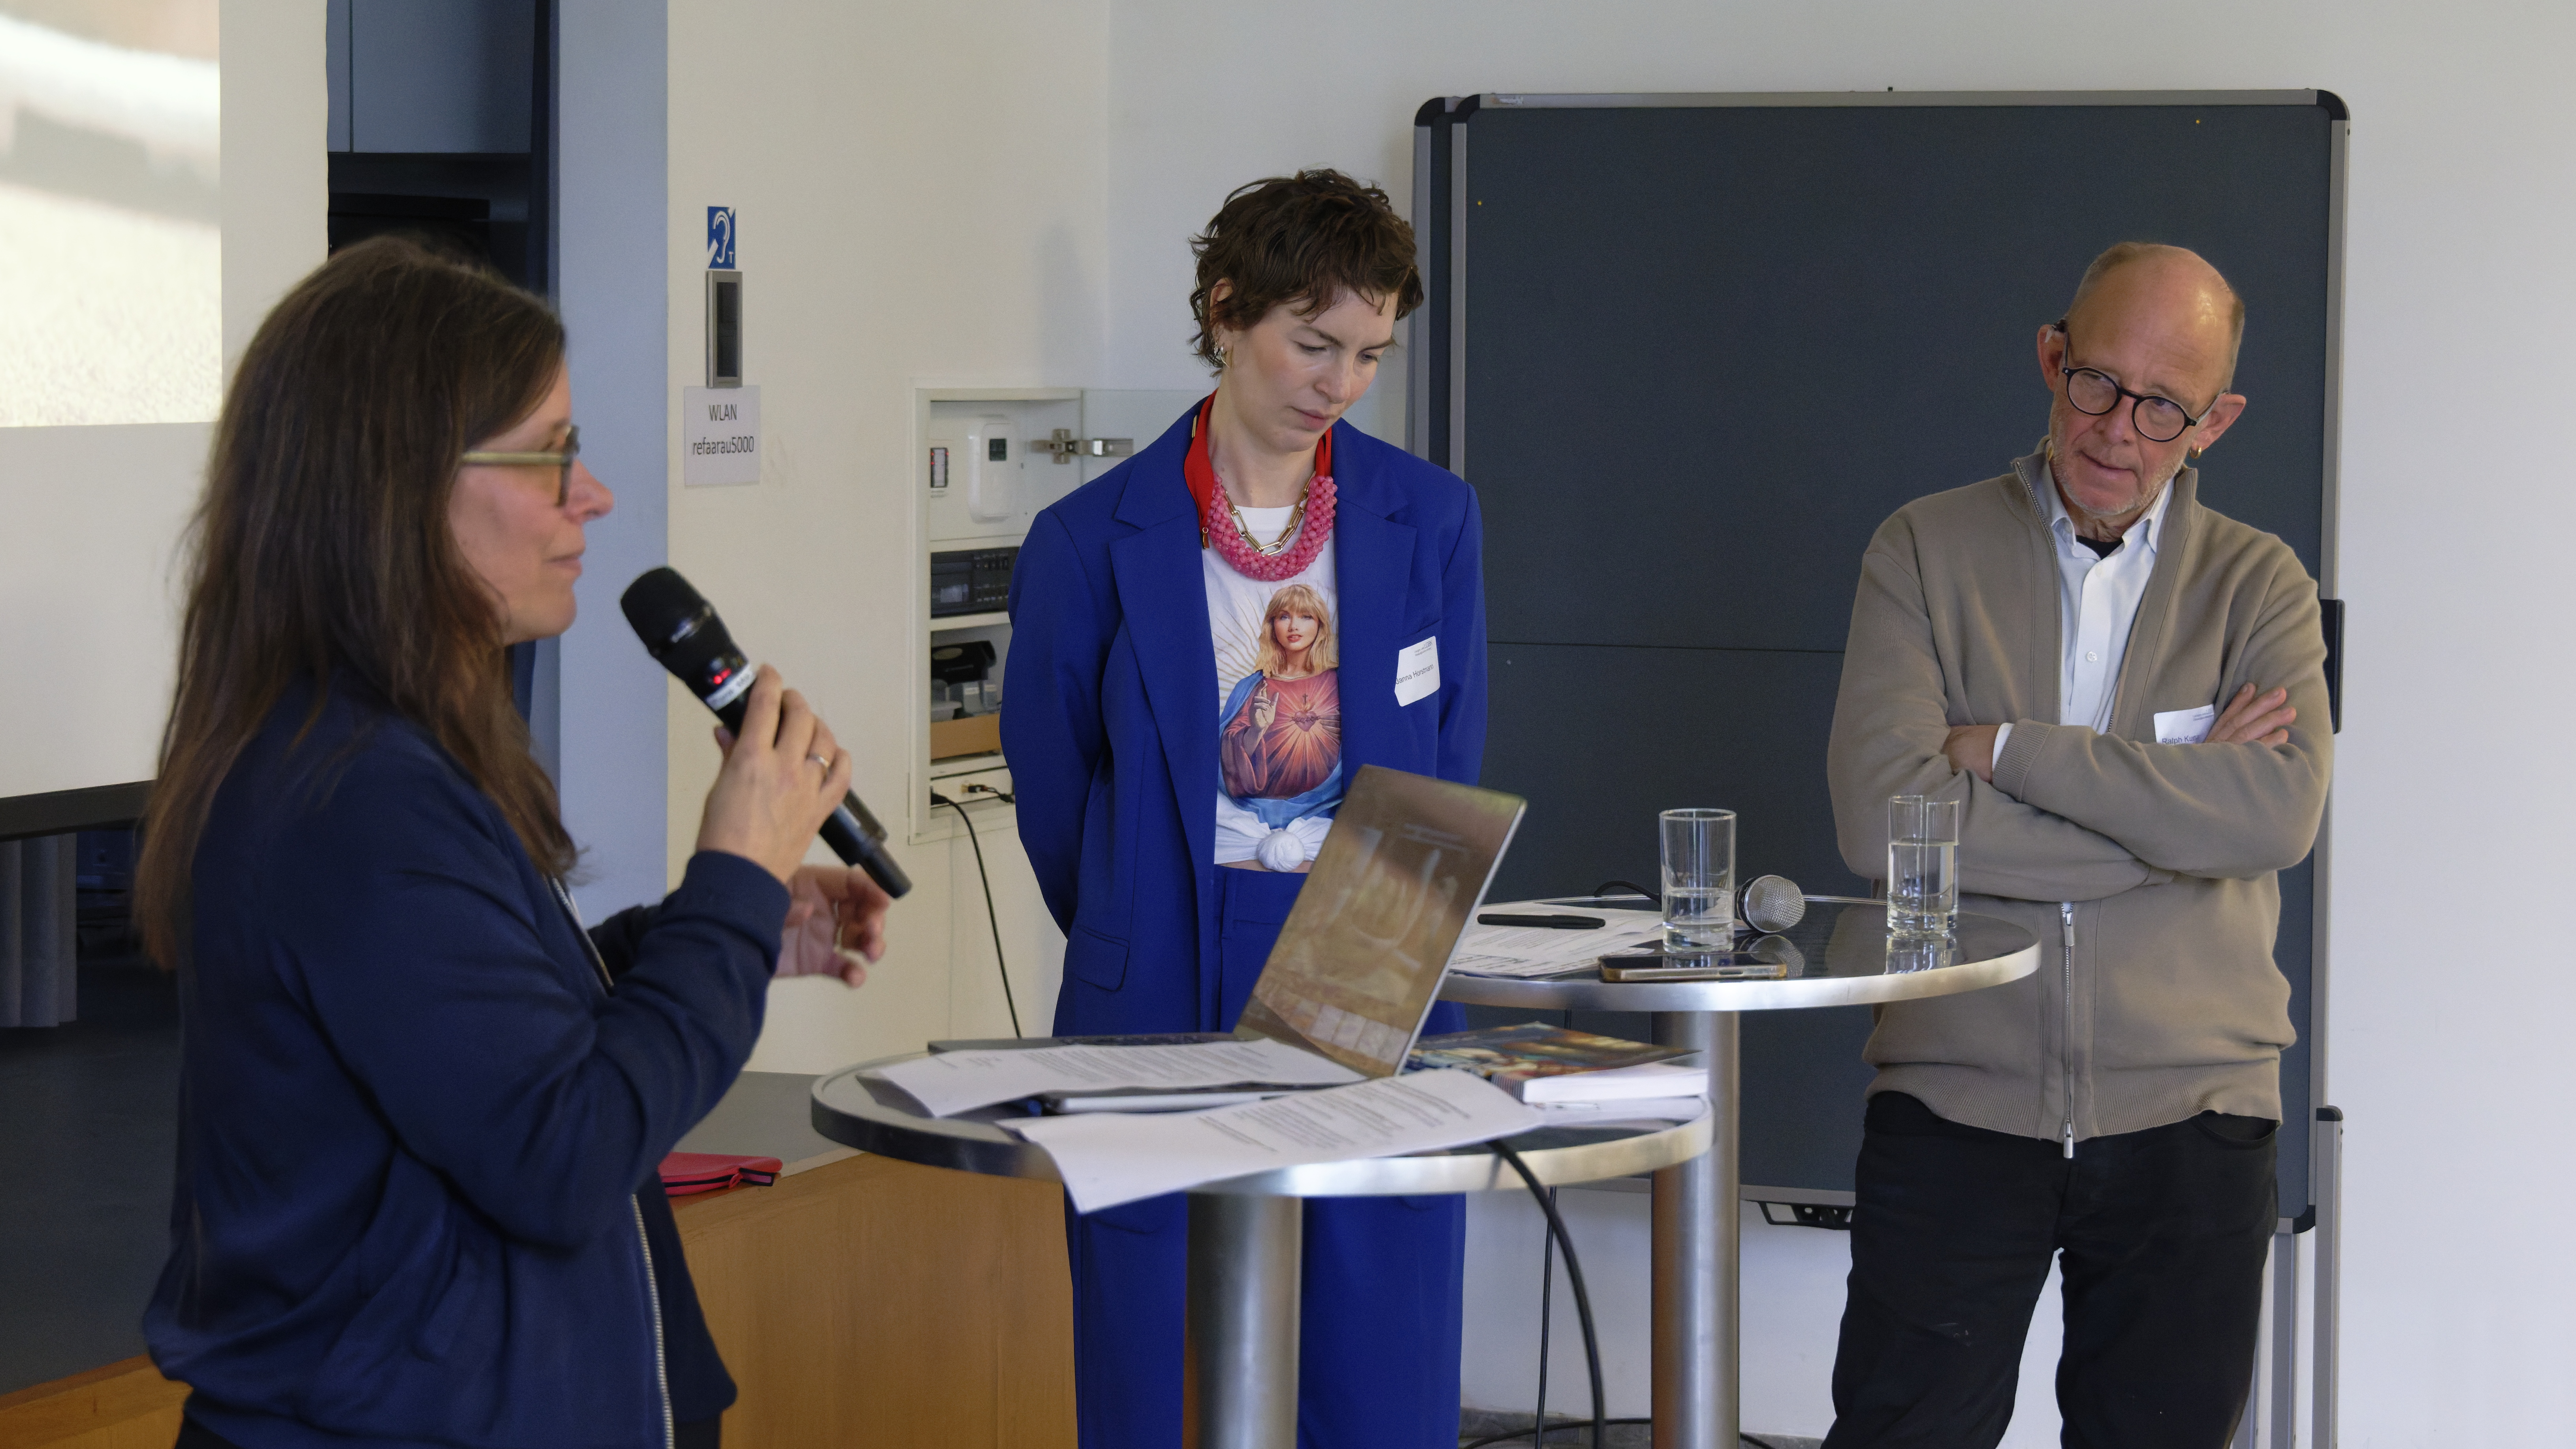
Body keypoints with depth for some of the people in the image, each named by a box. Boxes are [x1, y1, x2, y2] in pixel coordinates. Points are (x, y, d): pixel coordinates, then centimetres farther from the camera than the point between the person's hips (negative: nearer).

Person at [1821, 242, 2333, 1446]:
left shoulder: (2258, 584, 6)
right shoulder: (1927, 553, 4)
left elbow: (2279, 812, -13)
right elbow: (1881, 813, -11)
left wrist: (2008, 748, -13)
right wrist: (2168, 788, -12)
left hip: (2186, 1118, 1)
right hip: (1957, 1098, -1)